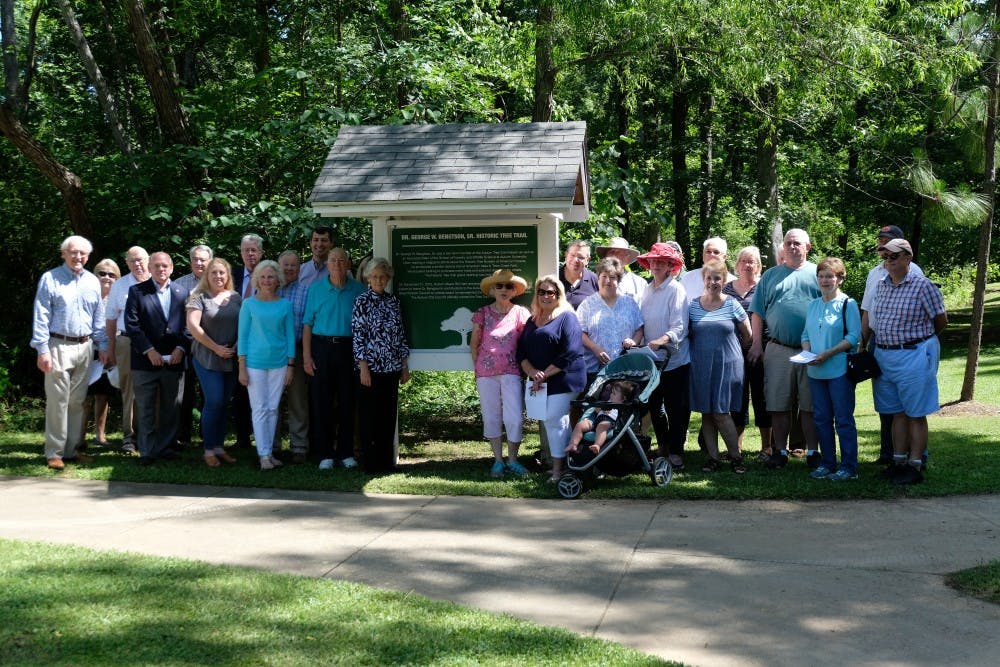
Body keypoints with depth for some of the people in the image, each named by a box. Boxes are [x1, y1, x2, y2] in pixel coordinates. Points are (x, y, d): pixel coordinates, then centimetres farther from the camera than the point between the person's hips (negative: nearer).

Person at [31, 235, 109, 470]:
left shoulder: (92, 282, 11)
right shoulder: (50, 279, -3)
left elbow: (99, 317, 16)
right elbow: (41, 316, -6)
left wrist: (102, 345, 10)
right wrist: (42, 349, -13)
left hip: (84, 347, 5)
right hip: (59, 346, -5)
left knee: (77, 402, 9)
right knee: (58, 401, -5)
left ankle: (71, 449, 16)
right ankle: (54, 453, 0)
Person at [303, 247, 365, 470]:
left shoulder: (358, 290, 4)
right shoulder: (316, 289, 5)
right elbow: (307, 324, 3)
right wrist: (306, 356, -4)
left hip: (348, 349, 0)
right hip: (322, 347, 0)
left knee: (347, 402, 4)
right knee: (321, 402, 1)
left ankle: (346, 453, 14)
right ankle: (325, 454, 9)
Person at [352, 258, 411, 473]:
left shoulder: (393, 301, 9)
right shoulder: (362, 302, -4)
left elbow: (401, 335, 12)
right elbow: (358, 336, -8)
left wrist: (405, 365, 9)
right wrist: (363, 367, -13)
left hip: (392, 368, 5)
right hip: (370, 368, -5)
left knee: (388, 415, 8)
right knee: (369, 416, 1)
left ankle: (386, 461, 16)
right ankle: (370, 462, 8)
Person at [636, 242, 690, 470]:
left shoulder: (677, 290, -9)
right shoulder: (647, 290, 10)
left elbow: (679, 327, -17)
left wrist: (661, 341, -32)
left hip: (674, 359, -6)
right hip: (651, 360, 6)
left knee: (676, 408, 0)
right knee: (654, 406, 13)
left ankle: (676, 452, 9)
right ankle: (663, 449, 27)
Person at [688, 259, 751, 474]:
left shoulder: (732, 305, -1)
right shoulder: (693, 307, 4)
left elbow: (748, 335, 8)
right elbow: (687, 334, 12)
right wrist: (702, 351, 5)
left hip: (727, 366, -3)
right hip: (701, 367, 3)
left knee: (721, 413, -8)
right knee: (706, 414, 4)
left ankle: (736, 457, 4)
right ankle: (713, 457, 11)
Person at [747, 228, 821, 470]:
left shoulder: (818, 274, 8)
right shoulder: (770, 275, 13)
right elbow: (757, 313, 11)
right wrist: (757, 345, 3)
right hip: (777, 351, 1)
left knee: (810, 406, 3)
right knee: (778, 405, 4)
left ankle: (812, 452, 11)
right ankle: (780, 452, 14)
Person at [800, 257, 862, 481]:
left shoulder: (848, 304, -4)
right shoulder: (813, 305, 14)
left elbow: (854, 336, -10)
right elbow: (806, 334, 17)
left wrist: (828, 353, -18)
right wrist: (807, 352, -4)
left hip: (839, 370, -6)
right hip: (815, 371, 6)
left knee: (844, 419, -3)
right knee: (821, 418, 10)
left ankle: (849, 467, 3)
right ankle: (827, 463, 19)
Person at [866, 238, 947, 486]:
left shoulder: (922, 285, -10)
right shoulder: (881, 285, 9)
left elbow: (941, 321, -1)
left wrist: (920, 339, 11)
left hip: (913, 356, -6)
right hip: (884, 356, 6)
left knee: (915, 414, 1)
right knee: (897, 413, 13)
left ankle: (914, 467, 6)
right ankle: (898, 462, 20)